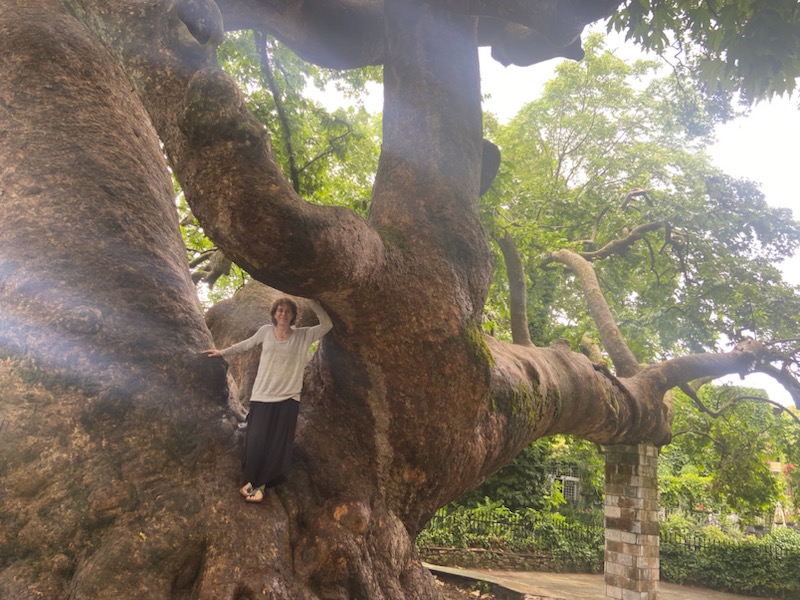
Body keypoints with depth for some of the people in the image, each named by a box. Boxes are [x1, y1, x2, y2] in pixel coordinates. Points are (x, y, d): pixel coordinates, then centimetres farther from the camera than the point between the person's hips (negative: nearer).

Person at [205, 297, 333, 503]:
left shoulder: (304, 335, 1)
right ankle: (253, 480, 17)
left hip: (288, 398, 0)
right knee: (256, 441, -3)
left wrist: (313, 302, -10)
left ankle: (260, 483, 14)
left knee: (278, 445, 0)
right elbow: (247, 344, 19)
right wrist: (223, 352, 27)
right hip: (262, 395, 0)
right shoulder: (266, 331, 4)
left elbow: (327, 325, -6)